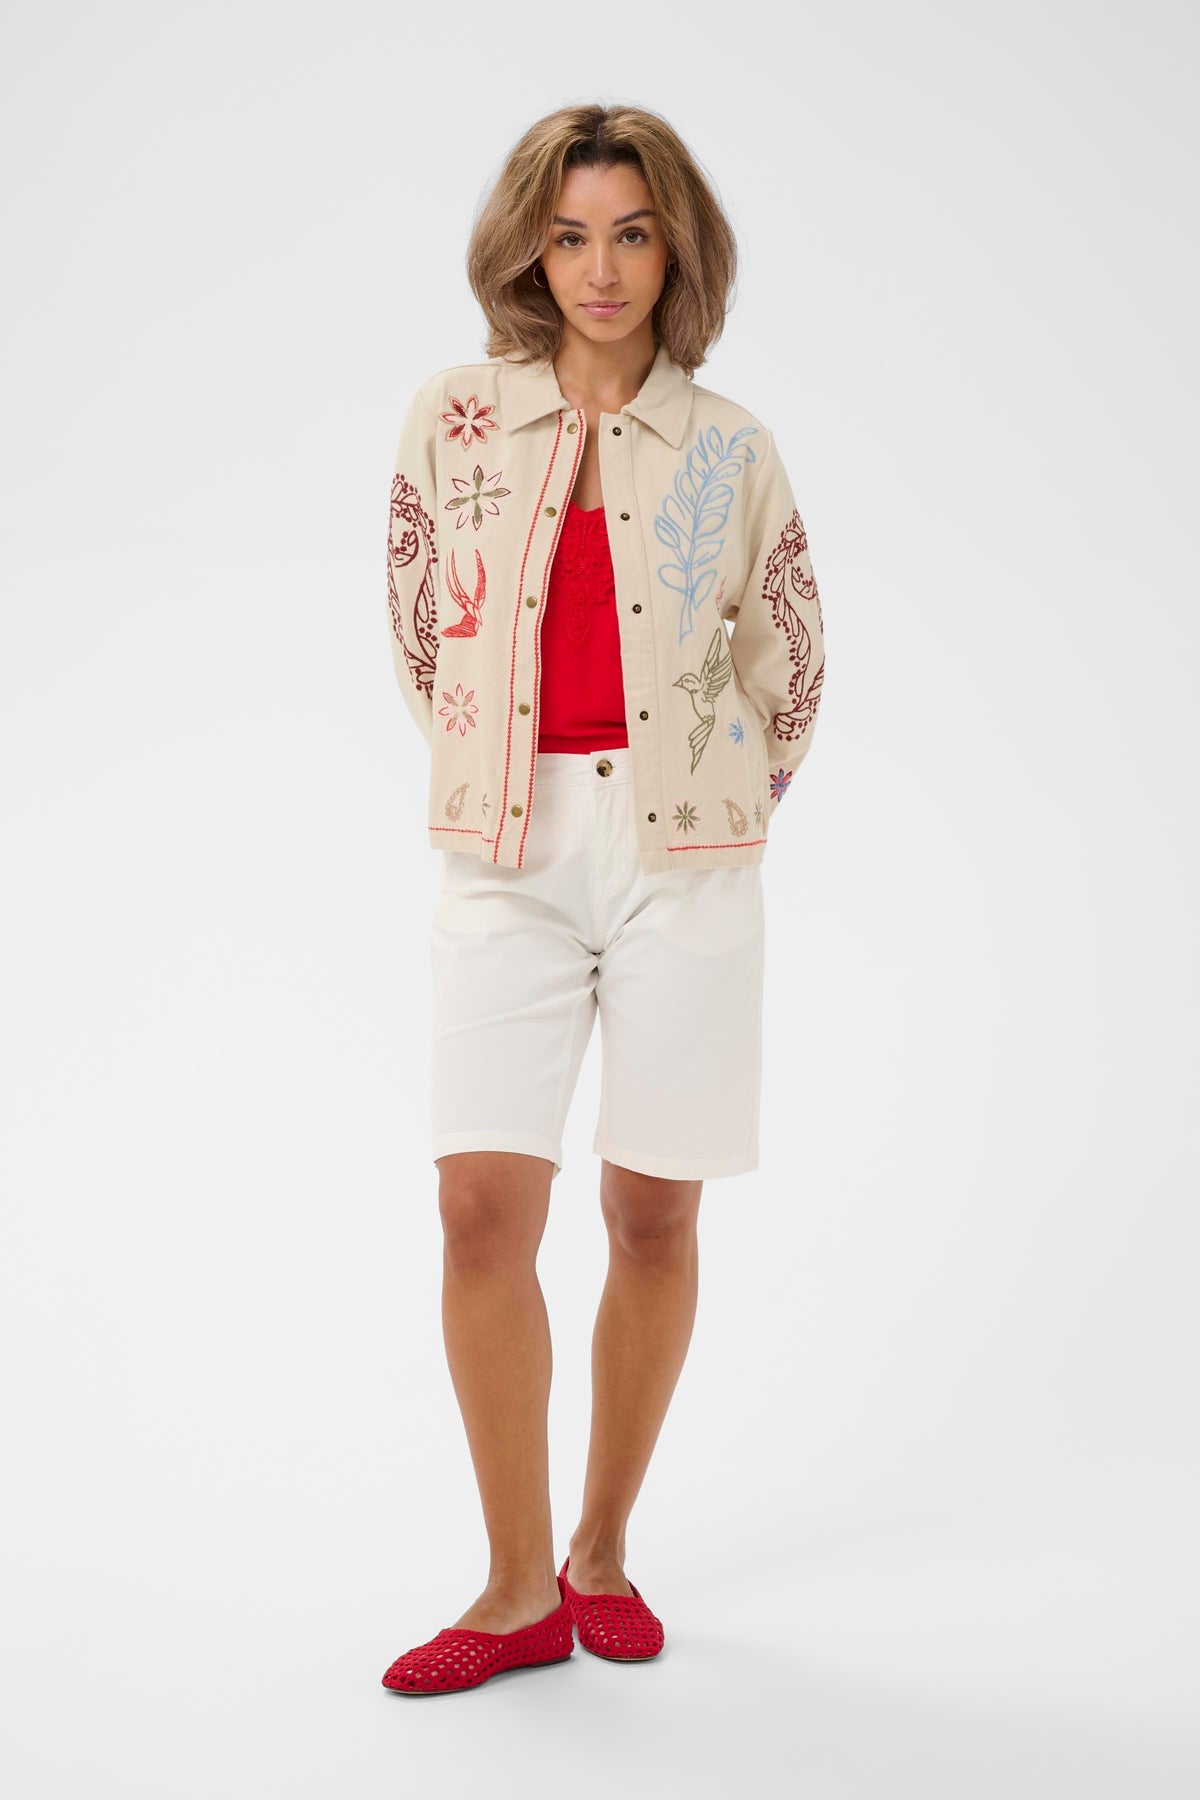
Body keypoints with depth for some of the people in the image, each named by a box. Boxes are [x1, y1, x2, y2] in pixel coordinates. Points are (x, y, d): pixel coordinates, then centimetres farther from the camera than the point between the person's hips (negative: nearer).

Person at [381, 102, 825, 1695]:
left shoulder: (729, 449, 4)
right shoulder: (456, 419, 5)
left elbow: (789, 662, 13)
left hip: (679, 860, 0)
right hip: (507, 861, 0)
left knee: (655, 1214, 5)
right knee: (484, 1208, -7)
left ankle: (603, 1552, 22)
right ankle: (519, 1596, 6)